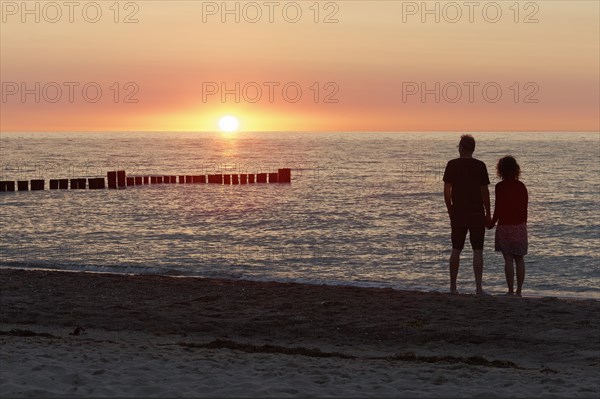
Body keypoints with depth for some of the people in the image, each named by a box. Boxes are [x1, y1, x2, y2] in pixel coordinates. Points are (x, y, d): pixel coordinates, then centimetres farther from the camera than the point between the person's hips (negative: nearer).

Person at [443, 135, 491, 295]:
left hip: (458, 213, 2)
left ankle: (453, 286, 11)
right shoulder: (480, 166, -4)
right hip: (477, 213, -2)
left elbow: (447, 190, 0)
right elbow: (484, 191, -4)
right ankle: (478, 288, -4)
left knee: (456, 250, 9)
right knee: (477, 250, 0)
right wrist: (488, 214, 3)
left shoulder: (452, 165, -1)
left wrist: (450, 211, 11)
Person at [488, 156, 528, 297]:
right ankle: (519, 290, 10)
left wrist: (491, 224, 3)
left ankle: (510, 291, -4)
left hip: (505, 226, -4)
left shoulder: (500, 187, -9)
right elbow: (525, 208, 8)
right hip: (520, 226, 4)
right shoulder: (521, 186, 4)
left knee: (508, 259, -2)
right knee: (520, 259, 9)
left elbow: (498, 208, -10)